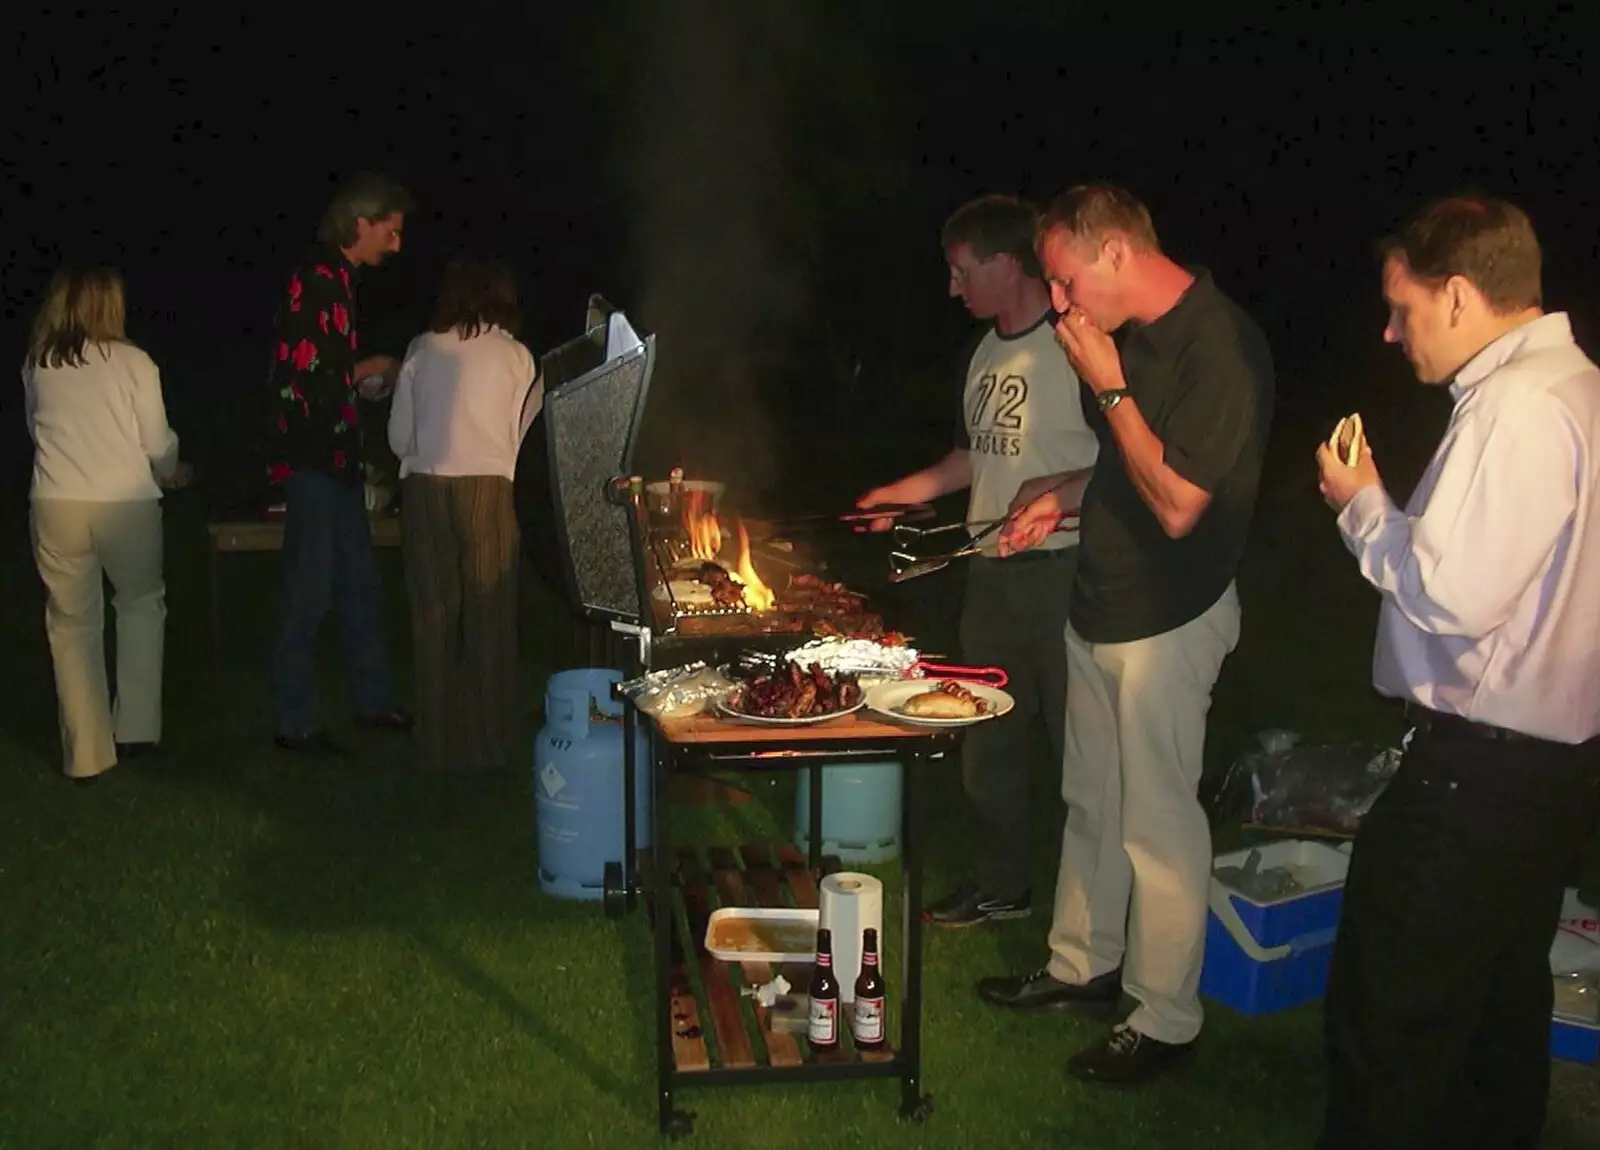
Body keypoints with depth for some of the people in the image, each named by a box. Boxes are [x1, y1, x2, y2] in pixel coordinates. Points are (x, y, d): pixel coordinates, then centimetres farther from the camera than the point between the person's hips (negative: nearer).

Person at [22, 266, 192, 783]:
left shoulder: (36, 365, 7)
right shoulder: (133, 362, -2)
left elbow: (40, 431, 19)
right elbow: (158, 445, 1)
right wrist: (172, 474, 22)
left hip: (57, 505, 2)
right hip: (126, 504, -2)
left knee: (73, 623, 11)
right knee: (141, 604, 21)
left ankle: (86, 753, 14)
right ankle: (134, 729, 18)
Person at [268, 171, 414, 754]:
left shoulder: (338, 279, 14)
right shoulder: (314, 280, -16)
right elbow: (304, 378, -21)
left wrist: (374, 377, 9)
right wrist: (370, 370, -8)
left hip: (338, 457, 10)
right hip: (312, 459, -10)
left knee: (360, 584, 16)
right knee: (310, 590, -3)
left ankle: (374, 701, 27)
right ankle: (294, 722, 7)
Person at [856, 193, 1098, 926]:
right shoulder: (985, 352, 12)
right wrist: (908, 490, 16)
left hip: (1061, 571, -8)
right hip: (991, 570, 9)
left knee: (1071, 736, 1)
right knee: (988, 737, 16)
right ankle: (999, 884, 33)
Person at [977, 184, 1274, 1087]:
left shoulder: (1221, 346, -21)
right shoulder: (1137, 336, 8)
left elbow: (1178, 503, -25)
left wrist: (1110, 389, -21)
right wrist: (1066, 499, 8)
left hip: (1167, 622, -9)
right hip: (1100, 605, 9)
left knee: (1157, 823, 2)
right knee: (1090, 800, 19)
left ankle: (1166, 1020, 17)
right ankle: (1086, 966, 37)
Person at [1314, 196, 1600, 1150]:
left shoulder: (1516, 408, -21)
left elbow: (1452, 595, -25)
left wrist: (1363, 507, -11)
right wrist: (1384, 511, 9)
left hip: (1480, 774, -10)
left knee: (1385, 1016, 0)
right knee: (1502, 1001, 24)